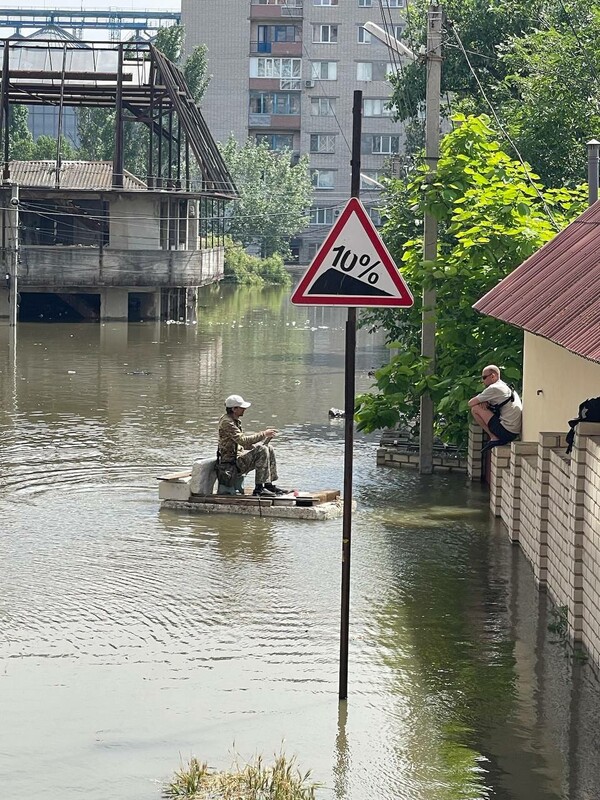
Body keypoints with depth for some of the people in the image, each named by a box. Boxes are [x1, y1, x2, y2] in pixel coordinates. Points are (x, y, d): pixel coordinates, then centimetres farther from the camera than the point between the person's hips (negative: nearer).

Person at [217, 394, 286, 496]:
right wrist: (263, 435, -22)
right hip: (232, 460, -11)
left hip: (239, 454, 11)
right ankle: (259, 488, -26)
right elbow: (243, 440, -26)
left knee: (269, 448, 10)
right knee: (262, 450, -26)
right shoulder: (226, 422, -19)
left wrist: (263, 434, 5)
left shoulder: (235, 420, 15)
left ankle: (269, 484, 11)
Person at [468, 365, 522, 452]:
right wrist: (484, 402, 5)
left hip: (506, 431, -9)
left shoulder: (494, 388, -10)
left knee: (475, 409, -6)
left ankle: (494, 438, -5)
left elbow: (471, 403, -5)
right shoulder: (506, 387, 18)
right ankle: (495, 437, 11)